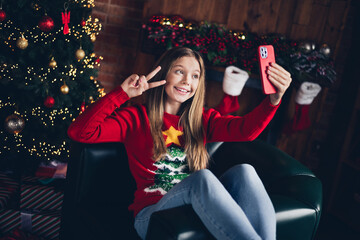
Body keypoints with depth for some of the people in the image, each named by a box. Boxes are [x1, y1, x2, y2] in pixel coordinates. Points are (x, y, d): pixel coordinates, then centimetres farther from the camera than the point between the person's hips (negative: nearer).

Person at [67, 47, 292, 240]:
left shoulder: (202, 120, 16)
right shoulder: (136, 118, 8)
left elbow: (245, 129, -5)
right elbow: (80, 132, -6)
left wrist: (274, 99, -24)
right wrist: (123, 93, -10)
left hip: (201, 210, 4)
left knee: (243, 171, -25)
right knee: (202, 177, -33)